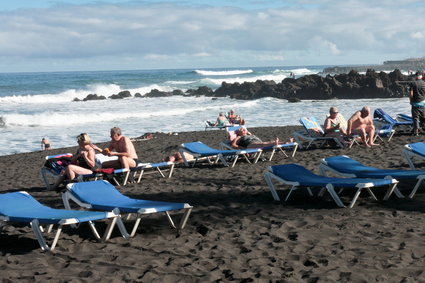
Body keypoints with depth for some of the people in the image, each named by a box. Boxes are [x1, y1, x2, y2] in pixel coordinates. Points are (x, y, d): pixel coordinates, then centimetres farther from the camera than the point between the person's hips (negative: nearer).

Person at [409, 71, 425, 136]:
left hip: (415, 103, -2)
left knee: (415, 117, 4)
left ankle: (416, 132, 4)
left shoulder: (413, 84, -10)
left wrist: (411, 101, 3)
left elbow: (411, 94, -13)